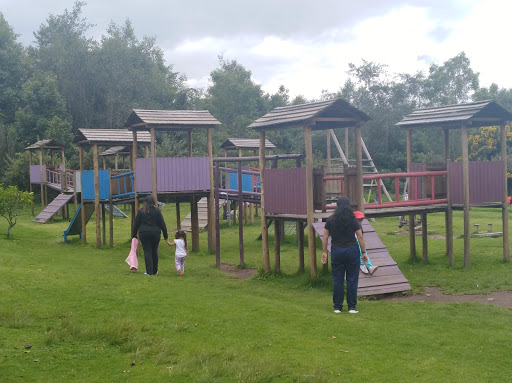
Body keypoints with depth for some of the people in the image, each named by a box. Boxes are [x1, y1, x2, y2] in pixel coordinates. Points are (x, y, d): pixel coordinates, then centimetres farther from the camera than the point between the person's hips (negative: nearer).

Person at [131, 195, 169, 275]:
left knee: (147, 252, 2)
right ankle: (155, 271, 17)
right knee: (154, 251, 11)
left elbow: (136, 224, 5)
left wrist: (134, 235, 14)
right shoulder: (157, 211, 1)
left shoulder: (141, 211, 1)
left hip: (144, 234, 0)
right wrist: (165, 235, 7)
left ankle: (149, 271, -2)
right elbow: (162, 224, 1)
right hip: (155, 233, 1)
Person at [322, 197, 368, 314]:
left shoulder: (330, 220, 1)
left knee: (337, 280, 7)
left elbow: (325, 237, 3)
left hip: (336, 251, 2)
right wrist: (364, 252, 3)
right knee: (352, 280, 4)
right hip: (352, 251, -2)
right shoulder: (353, 220, -4)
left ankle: (337, 307, 10)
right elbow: (360, 237, -3)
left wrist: (324, 252, 10)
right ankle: (352, 307, 6)